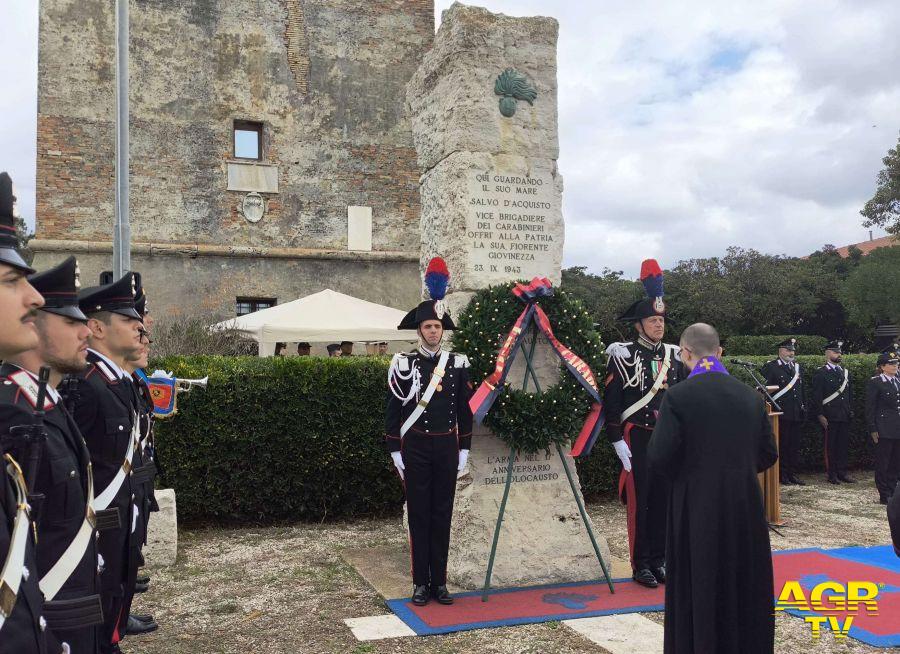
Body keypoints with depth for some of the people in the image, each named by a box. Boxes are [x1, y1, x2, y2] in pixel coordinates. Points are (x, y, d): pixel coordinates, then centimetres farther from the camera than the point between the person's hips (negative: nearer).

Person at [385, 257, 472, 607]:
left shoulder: (458, 364, 4)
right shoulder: (403, 363, -3)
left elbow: (464, 410, 8)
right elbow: (394, 410, -1)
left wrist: (464, 449, 5)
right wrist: (395, 451, -4)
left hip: (447, 447, 2)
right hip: (415, 447, -2)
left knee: (442, 514, 8)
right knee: (418, 514, 4)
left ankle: (440, 581, 17)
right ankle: (421, 583, 13)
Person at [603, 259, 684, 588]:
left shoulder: (674, 355, 8)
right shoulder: (623, 355, -8)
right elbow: (611, 401, -9)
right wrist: (618, 442, -12)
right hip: (638, 439, -5)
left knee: (664, 501, 10)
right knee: (639, 503, 1)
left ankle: (659, 560, 22)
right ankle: (641, 565, 11)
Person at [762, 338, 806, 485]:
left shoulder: (797, 367, 17)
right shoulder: (771, 367, -4)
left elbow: (801, 390, 21)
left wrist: (803, 408, 14)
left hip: (796, 414, 6)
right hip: (781, 413, -6)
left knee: (794, 446, 9)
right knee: (782, 445, -1)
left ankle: (792, 474, 16)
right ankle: (782, 475, 6)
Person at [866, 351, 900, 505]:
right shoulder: (875, 382, -5)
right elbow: (870, 408, -6)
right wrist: (872, 429, -11)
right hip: (884, 430, -6)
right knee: (883, 463, 1)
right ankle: (884, 495, 8)